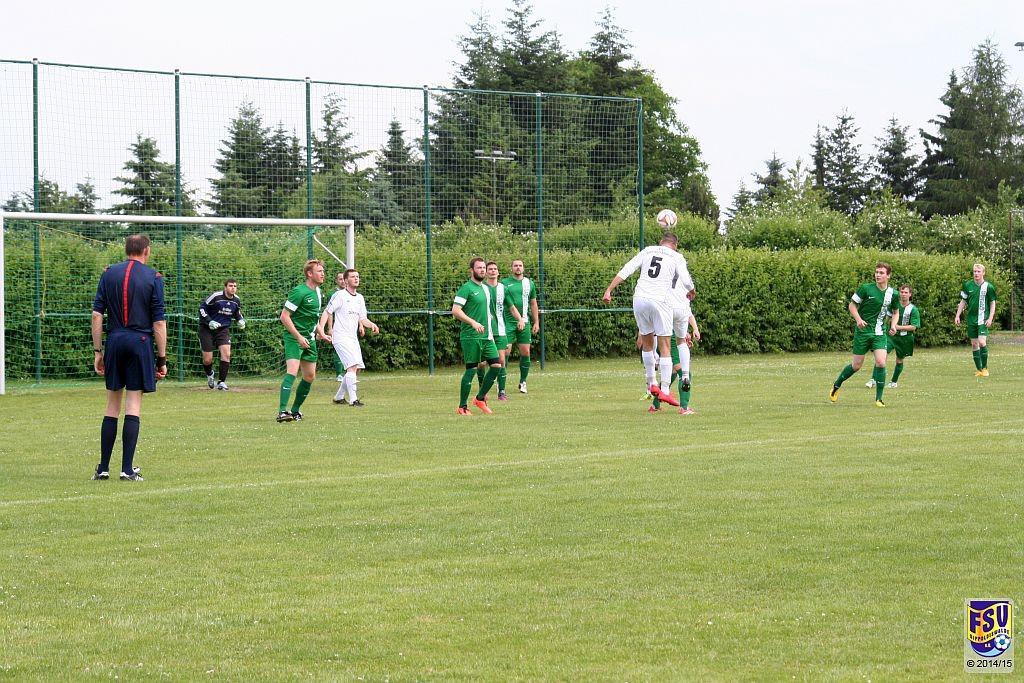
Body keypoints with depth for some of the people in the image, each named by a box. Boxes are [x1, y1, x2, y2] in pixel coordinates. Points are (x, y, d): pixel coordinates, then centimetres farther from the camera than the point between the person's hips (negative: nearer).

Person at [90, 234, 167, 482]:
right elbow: (159, 322, -3)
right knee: (133, 405, -2)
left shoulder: (109, 274, 7)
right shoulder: (153, 277, 0)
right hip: (141, 341, -3)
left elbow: (97, 315, 3)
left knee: (112, 405, 9)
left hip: (114, 341, 3)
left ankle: (103, 468, 9)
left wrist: (98, 351, 7)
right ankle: (127, 469, -5)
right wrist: (162, 359, 1)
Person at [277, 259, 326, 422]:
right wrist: (299, 337, -21)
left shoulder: (318, 292, 11)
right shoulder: (299, 292, -16)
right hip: (294, 337, -9)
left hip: (309, 339, 9)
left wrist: (316, 331, 20)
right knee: (292, 371, -22)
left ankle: (295, 410, 22)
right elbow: (284, 316, -18)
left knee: (310, 376, 10)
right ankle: (282, 411, -29)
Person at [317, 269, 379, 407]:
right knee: (353, 366, -19)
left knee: (357, 369, 8)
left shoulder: (360, 298, 14)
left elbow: (362, 318, 17)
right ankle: (353, 399, -19)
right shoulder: (339, 295, -7)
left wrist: (372, 325, -5)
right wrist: (321, 331, -19)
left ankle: (339, 397, 23)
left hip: (353, 338, 8)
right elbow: (326, 313, -8)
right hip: (341, 337, -8)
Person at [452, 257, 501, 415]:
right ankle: (462, 407, 2)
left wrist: (491, 331, 22)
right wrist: (473, 322, -26)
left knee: (496, 365, 2)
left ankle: (480, 399, 16)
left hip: (486, 336, 8)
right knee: (471, 369, -7)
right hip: (471, 337, -8)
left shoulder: (486, 288, 16)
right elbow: (455, 311, -17)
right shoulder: (466, 288, -9)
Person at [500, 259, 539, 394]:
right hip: (508, 322, -3)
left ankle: (523, 382, 14)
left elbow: (533, 304, 17)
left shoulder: (529, 283, 12)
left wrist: (536, 322, 12)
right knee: (505, 352, -8)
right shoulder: (505, 283, 2)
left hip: (524, 322, 3)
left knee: (525, 352, 2)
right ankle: (501, 383, -3)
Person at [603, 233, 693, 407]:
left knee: (647, 343, 19)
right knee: (665, 346, 1)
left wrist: (609, 290, 5)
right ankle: (665, 391, -4)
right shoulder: (676, 257, 8)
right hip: (660, 301, -3)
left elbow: (625, 271, 7)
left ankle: (651, 384, 22)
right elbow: (687, 282, -2)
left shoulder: (647, 251, 16)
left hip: (639, 299, 4)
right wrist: (691, 292, 20)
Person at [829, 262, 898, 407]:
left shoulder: (893, 294, 2)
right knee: (856, 365, 3)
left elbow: (895, 311, 19)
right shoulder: (866, 288, -8)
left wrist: (893, 325, 1)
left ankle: (878, 399, -4)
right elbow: (852, 305, 0)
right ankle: (836, 385, 29)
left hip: (880, 333, 2)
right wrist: (859, 319, -16)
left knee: (881, 362, -15)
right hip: (863, 331, -2)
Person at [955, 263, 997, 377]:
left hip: (983, 319, -4)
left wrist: (990, 318, -7)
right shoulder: (968, 285, 5)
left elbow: (992, 303, 2)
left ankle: (985, 368, -5)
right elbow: (963, 301, 14)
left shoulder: (988, 286, -4)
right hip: (971, 319, 4)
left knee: (982, 342, -17)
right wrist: (957, 315, 7)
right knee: (974, 344, 4)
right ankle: (978, 369, 11)